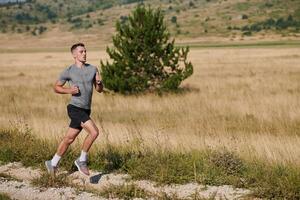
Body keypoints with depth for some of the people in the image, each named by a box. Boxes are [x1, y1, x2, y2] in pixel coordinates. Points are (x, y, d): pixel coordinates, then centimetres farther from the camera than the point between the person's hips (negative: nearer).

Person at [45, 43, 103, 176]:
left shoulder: (93, 69, 8)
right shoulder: (68, 71, -4)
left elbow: (100, 90, 13)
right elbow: (56, 87, 6)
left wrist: (99, 82, -9)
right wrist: (69, 90, -12)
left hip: (86, 111, 6)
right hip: (75, 108, -6)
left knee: (69, 139, 12)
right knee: (94, 132, -21)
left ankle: (53, 163, 27)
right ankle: (82, 160, -5)